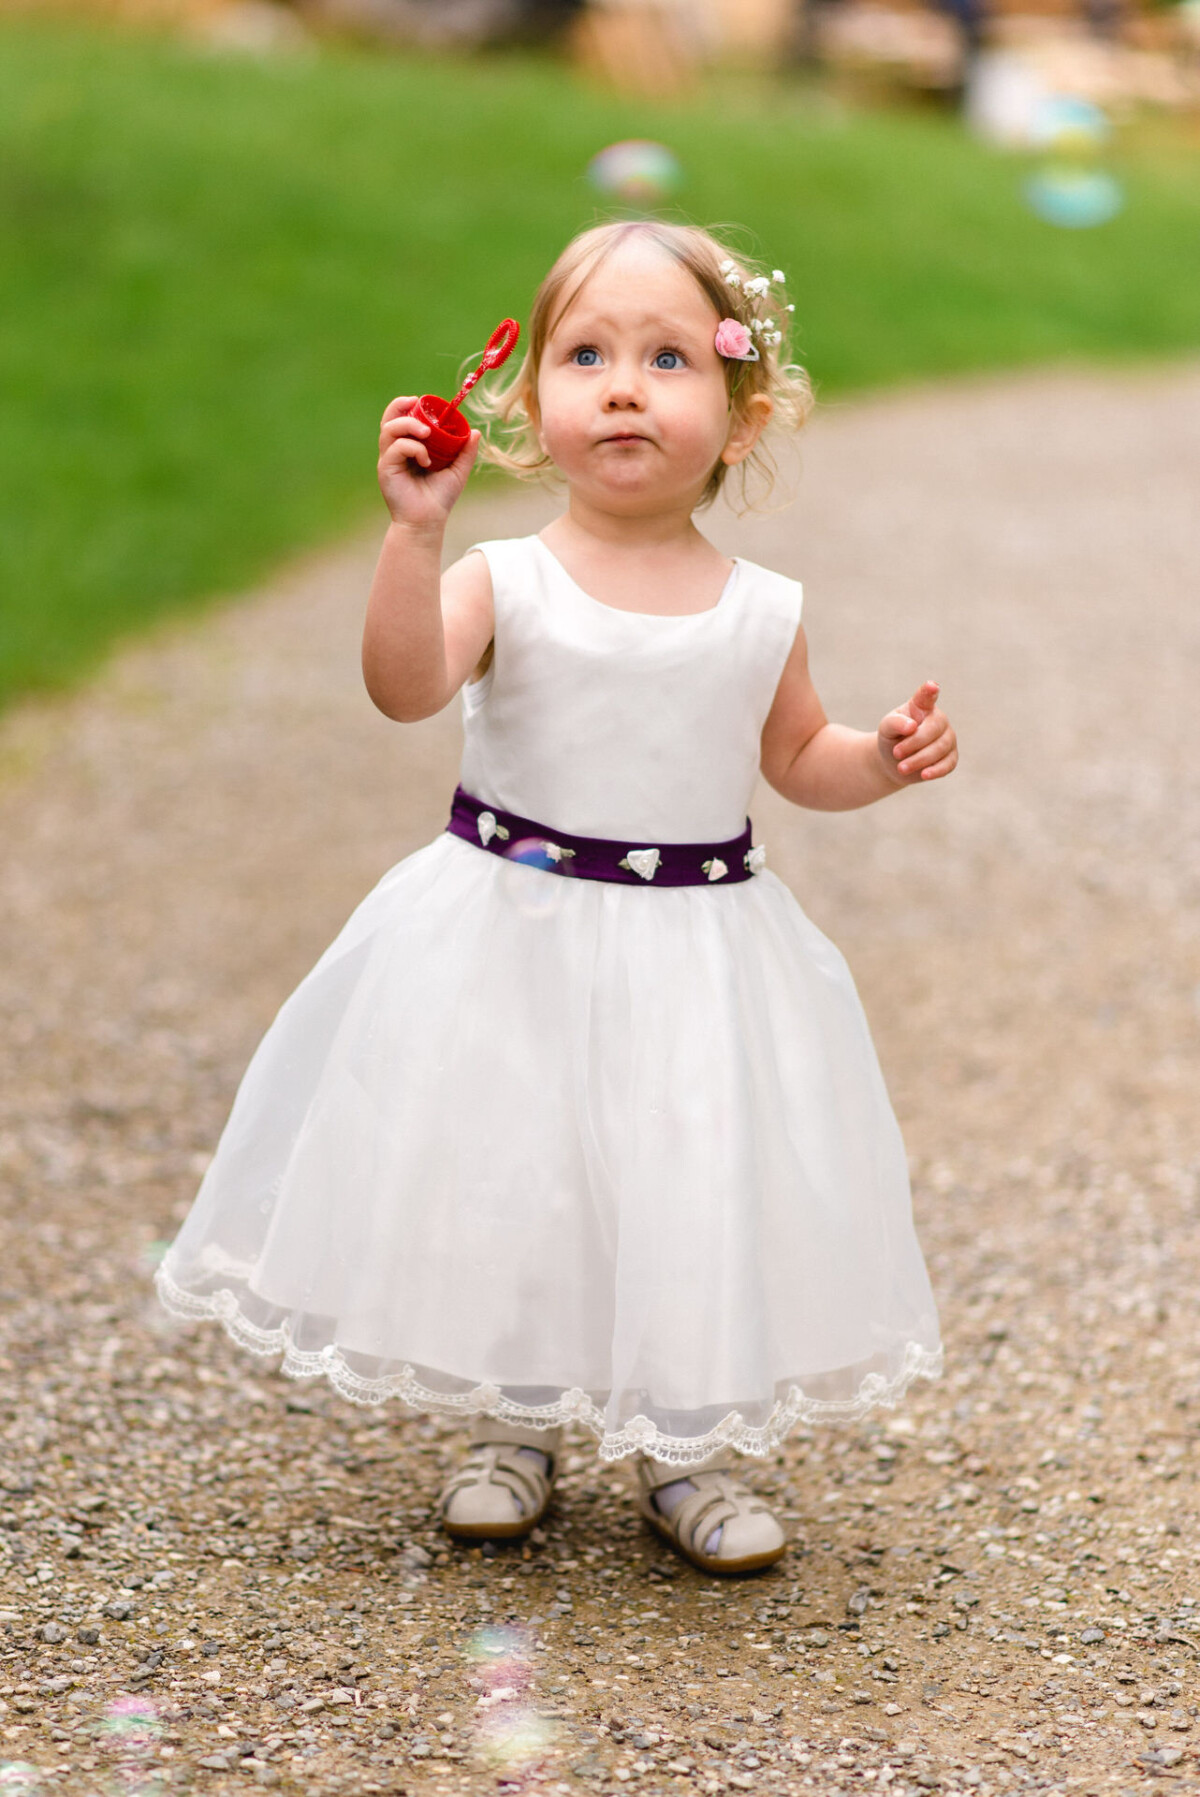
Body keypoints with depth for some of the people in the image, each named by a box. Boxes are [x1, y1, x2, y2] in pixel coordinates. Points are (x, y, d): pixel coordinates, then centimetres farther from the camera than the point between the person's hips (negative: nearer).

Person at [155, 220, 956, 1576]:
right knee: (505, 1181, 5)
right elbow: (405, 688, -26)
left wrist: (882, 760, -5)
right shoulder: (505, 583, -10)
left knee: (701, 1202, 3)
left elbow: (796, 759, 14)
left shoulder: (759, 612, 0)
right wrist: (415, 532, -37)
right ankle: (511, 1428, 28)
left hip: (698, 959, 2)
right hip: (511, 946, -1)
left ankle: (687, 1450, 24)